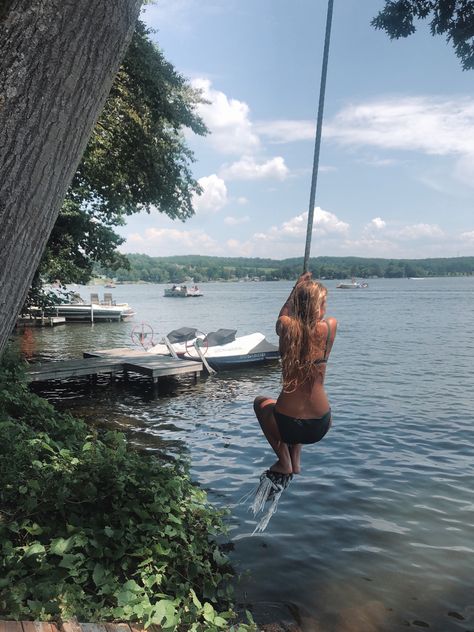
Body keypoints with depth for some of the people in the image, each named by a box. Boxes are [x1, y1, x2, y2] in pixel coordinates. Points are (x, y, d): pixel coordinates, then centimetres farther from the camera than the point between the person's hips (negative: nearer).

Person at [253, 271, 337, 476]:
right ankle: (295, 461, 32)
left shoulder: (286, 326, -10)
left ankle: (284, 462, 23)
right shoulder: (330, 327, -8)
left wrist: (296, 290, 22)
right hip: (320, 427, 2)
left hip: (287, 426, -2)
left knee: (260, 402, 33)